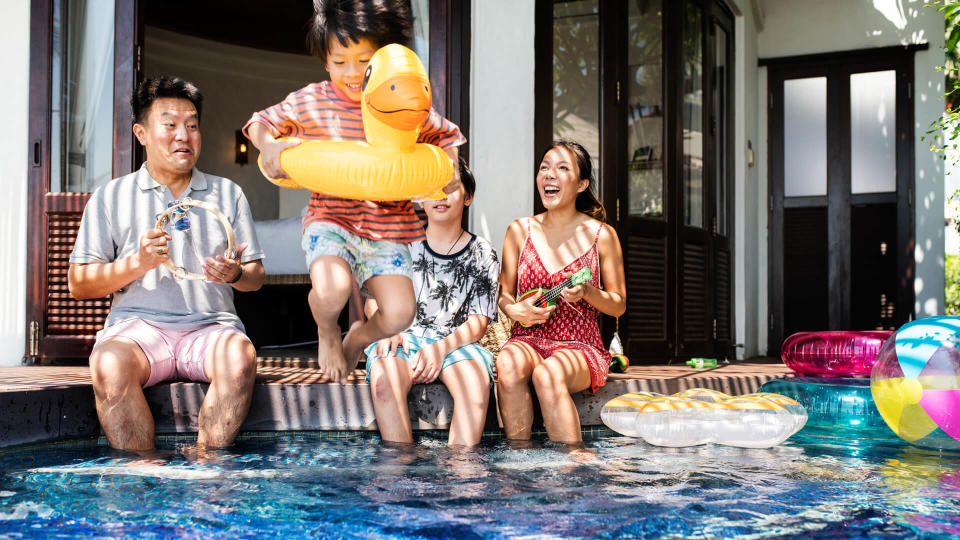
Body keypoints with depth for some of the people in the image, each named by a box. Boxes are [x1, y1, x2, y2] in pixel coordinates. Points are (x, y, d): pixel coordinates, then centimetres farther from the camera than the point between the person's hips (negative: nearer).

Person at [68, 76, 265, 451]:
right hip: (137, 324, -1)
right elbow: (78, 284, 10)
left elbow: (256, 277, 18)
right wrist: (138, 263, -7)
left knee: (241, 356, -34)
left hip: (210, 326, 1)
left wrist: (235, 274, -7)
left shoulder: (228, 193, 19)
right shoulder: (110, 198, 15)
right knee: (109, 364, -35)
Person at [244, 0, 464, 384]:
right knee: (332, 289, -31)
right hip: (330, 220, -1)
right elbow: (260, 122, 11)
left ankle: (357, 339, 25)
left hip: (388, 227, 2)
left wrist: (449, 167, -6)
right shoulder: (310, 101, -1)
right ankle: (327, 331, 10)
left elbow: (447, 136, 15)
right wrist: (267, 145, -11)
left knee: (400, 313, -14)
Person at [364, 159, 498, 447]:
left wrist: (440, 349, -16)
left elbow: (478, 323, 2)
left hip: (455, 343, 0)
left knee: (476, 381, -34)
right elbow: (374, 300, 12)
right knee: (384, 379, -34)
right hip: (400, 339, 0)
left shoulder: (482, 254, 8)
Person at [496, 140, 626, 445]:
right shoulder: (520, 230, 9)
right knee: (508, 363, -34)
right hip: (529, 340, 2)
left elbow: (619, 305, 8)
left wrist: (587, 292, -14)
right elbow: (504, 293, 14)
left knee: (547, 374, -36)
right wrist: (515, 310, -10)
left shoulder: (602, 235, 2)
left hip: (580, 346, -2)